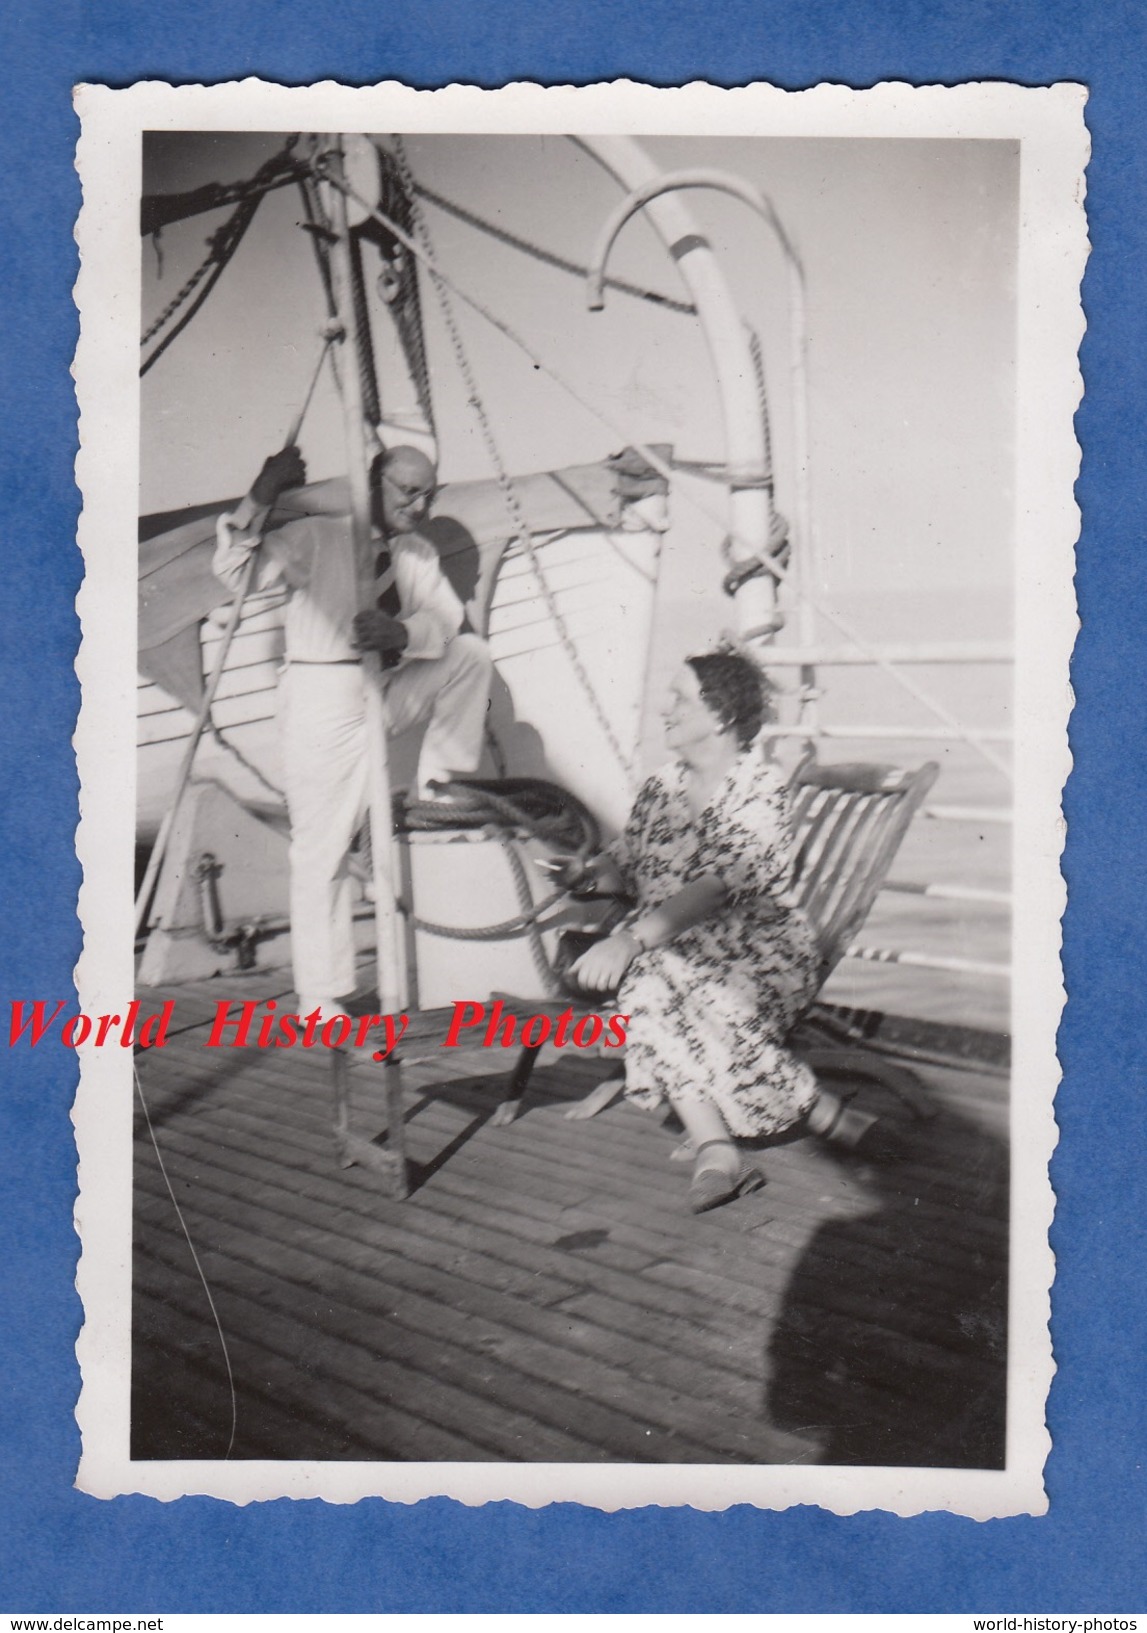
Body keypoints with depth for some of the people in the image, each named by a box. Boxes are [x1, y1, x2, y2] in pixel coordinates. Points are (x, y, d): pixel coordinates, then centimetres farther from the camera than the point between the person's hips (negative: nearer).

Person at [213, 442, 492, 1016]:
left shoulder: (419, 554, 10)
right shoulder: (318, 538, -7)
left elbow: (448, 620, -4)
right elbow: (233, 571, -15)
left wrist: (402, 632, -25)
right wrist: (260, 499, -26)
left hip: (389, 692, 6)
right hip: (322, 699, -6)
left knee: (471, 653, -8)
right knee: (322, 849, -6)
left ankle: (437, 785, 2)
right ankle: (320, 1001, 2)